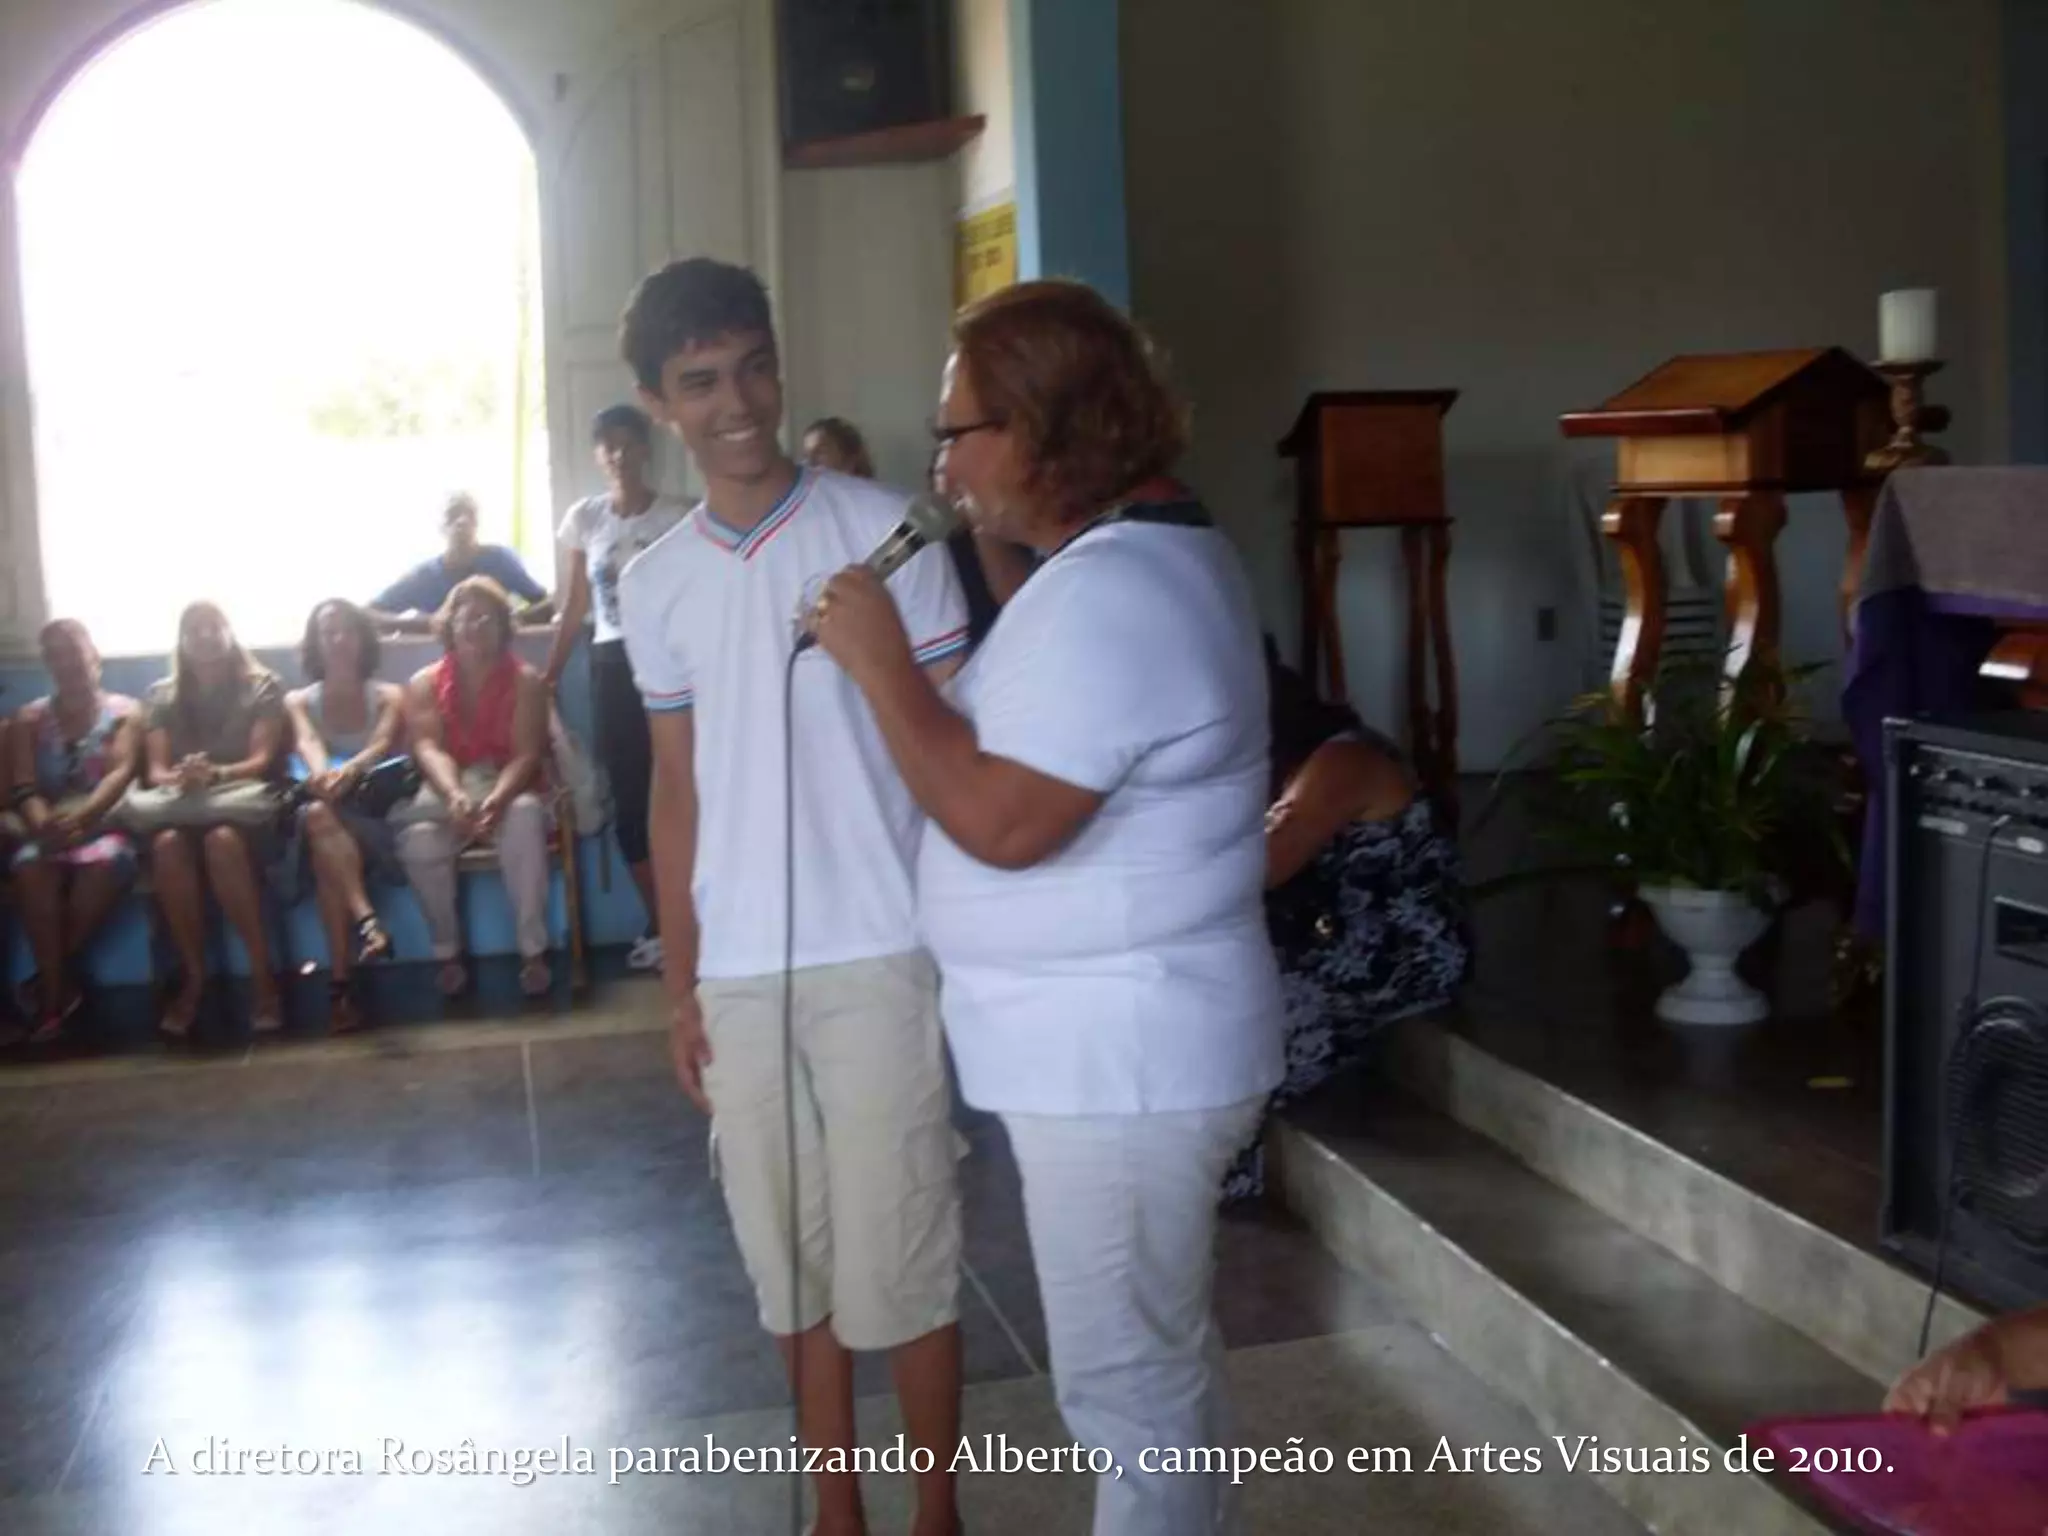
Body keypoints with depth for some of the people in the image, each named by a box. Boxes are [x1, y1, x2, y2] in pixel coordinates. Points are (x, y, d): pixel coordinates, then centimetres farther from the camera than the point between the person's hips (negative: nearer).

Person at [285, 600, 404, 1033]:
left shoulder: (389, 696, 15)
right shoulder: (298, 701, 19)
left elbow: (382, 745, -7)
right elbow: (308, 744, -5)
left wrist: (349, 770, -33)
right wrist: (321, 772, -33)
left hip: (376, 809, -1)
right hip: (324, 812, 1)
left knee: (322, 819, -37)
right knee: (317, 814, -38)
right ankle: (366, 919, -57)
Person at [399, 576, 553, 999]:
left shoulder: (525, 681, 3)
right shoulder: (424, 683, 6)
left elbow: (528, 753, -10)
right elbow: (429, 749, -11)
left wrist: (497, 799, -32)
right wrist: (454, 796, -34)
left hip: (508, 790, -1)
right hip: (448, 792, 1)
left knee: (526, 817, -37)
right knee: (418, 839, -33)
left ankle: (533, 950, -29)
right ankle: (447, 951, -14)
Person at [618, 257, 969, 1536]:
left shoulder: (882, 531, -6)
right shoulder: (655, 583, 7)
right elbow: (677, 791, 12)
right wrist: (680, 984, 10)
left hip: (876, 958, -4)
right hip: (739, 973, 4)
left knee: (899, 1256, 3)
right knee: (789, 1256, 14)